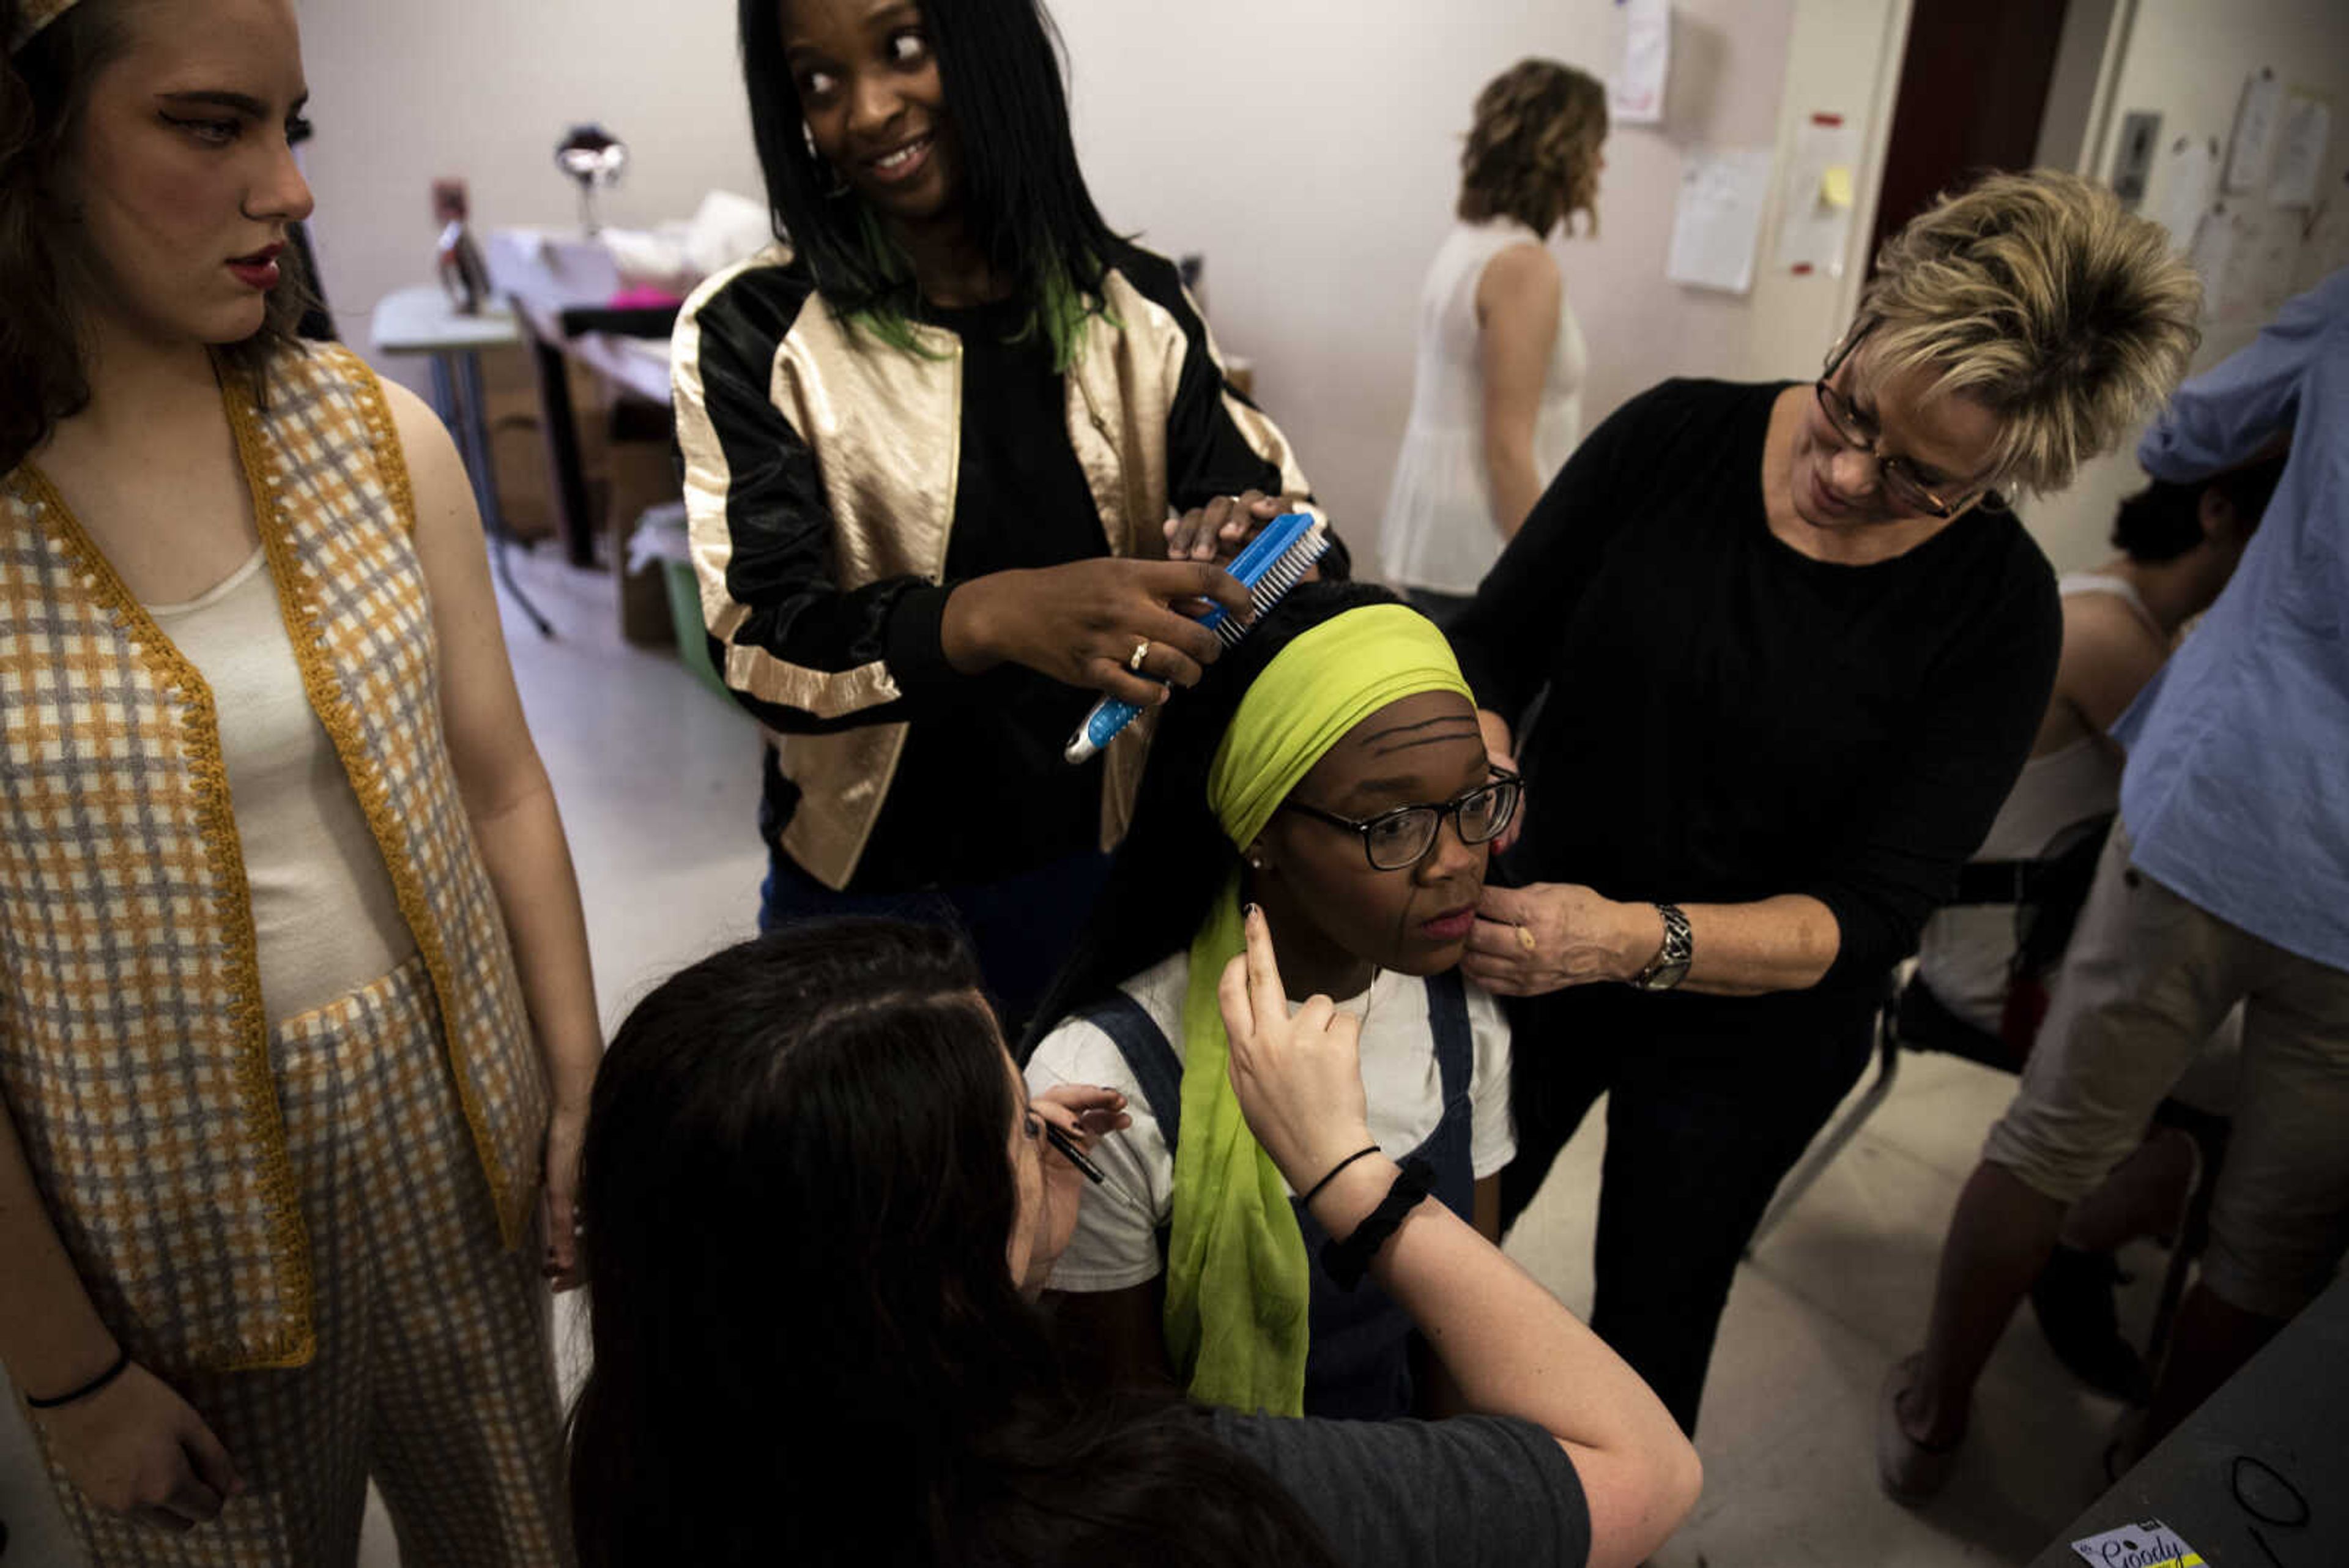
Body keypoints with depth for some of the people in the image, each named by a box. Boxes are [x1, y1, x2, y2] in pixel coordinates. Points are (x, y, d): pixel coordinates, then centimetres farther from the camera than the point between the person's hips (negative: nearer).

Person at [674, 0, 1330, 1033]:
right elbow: (759, 644, -20)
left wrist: (1260, 537, -27)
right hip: (868, 890, -2)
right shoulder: (753, 336, -12)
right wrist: (994, 614, -39)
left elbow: (1266, 500, -2)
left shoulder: (1135, 303, -2)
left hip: (1105, 862, 3)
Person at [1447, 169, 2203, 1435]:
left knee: (1649, 1331, 20)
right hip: (1526, 955, 2)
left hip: (1748, 1031, -2)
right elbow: (1489, 648, -7)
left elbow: (1867, 920, -19)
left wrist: (1638, 941, -36)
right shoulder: (1675, 436, -13)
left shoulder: (1997, 609, -16)